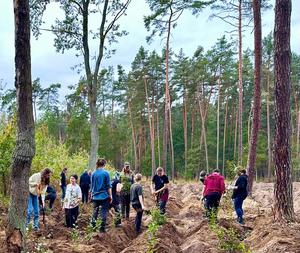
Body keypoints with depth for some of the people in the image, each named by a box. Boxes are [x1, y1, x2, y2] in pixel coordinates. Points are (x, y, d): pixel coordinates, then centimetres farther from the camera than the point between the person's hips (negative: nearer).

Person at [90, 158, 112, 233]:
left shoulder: (93, 173, 2)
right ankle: (102, 228, 6)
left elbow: (91, 186, 10)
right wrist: (110, 196, 1)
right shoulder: (105, 173, -9)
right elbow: (108, 186, -7)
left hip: (95, 196, 3)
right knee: (104, 212, 4)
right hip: (104, 196, -3)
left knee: (95, 211, 15)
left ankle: (93, 226, 17)